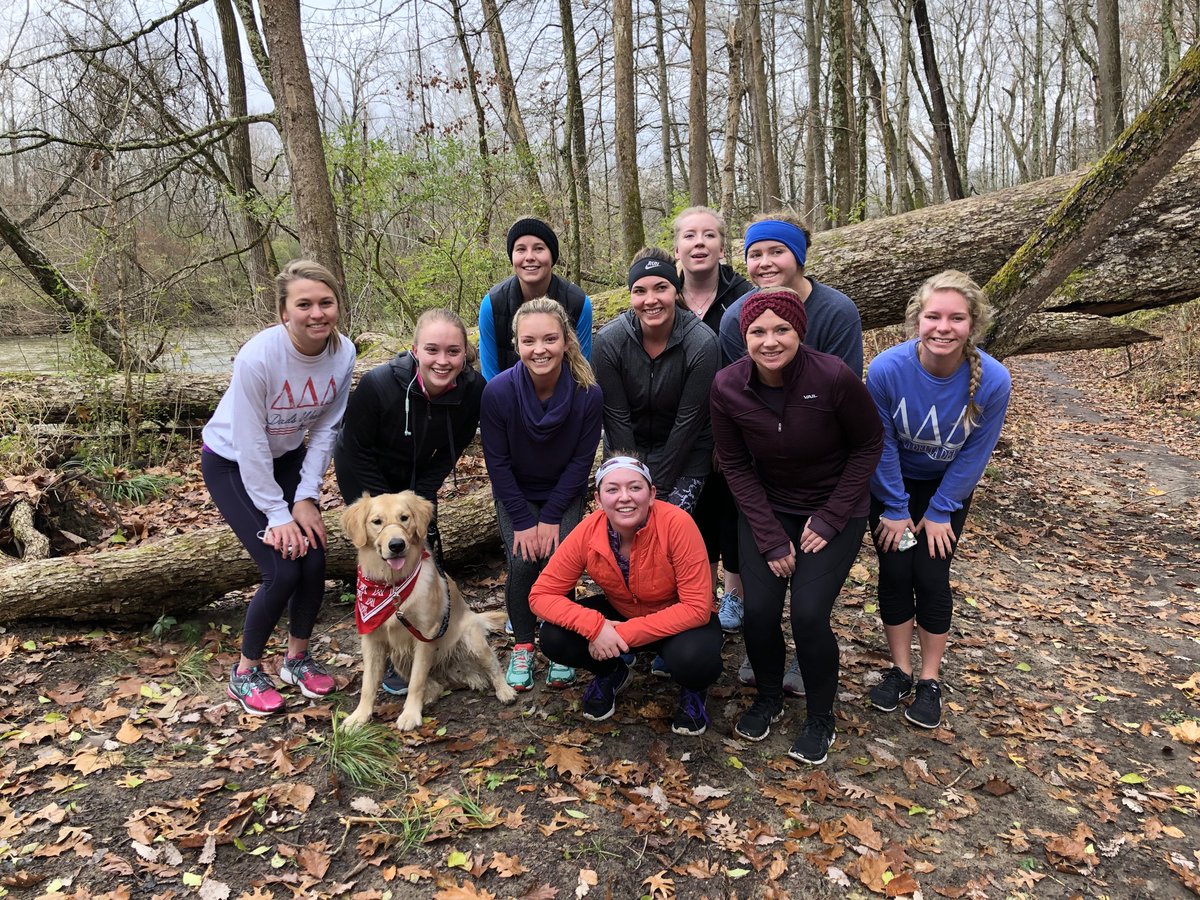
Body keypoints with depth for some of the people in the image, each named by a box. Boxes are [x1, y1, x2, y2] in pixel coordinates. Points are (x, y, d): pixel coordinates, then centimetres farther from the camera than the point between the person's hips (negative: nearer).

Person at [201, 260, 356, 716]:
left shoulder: (343, 353, -17)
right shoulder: (258, 356, -32)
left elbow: (325, 428, -7)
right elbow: (250, 444, -25)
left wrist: (307, 497, -11)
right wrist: (277, 515, -20)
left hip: (287, 458, 5)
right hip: (232, 464, -4)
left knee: (314, 562, -5)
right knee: (282, 571, -13)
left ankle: (297, 657, 21)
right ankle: (245, 671, 12)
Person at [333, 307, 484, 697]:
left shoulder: (473, 390, -25)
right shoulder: (378, 384, -35)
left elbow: (446, 456, -11)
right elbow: (357, 453, -22)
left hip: (417, 480, 4)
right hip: (365, 477, -3)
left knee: (429, 557, 4)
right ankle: (388, 657, 9)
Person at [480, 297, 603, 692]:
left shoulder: (588, 393, -24)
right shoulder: (498, 391, -25)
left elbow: (581, 460, -13)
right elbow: (497, 462, -15)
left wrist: (550, 516, -15)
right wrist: (523, 520, -15)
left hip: (565, 494, 0)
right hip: (515, 496, 0)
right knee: (522, 564, -15)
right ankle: (522, 647, 9)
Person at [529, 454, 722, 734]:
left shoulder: (676, 524, -31)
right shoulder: (588, 532, -22)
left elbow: (697, 608, -29)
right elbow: (541, 595, -16)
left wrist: (625, 634, -32)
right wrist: (595, 626, -32)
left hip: (678, 620, -3)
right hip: (620, 614, 3)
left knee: (693, 658, -36)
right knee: (553, 637, -21)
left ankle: (693, 690, 4)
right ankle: (611, 674, 12)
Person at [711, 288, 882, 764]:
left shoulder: (834, 377, -25)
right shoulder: (727, 386, -17)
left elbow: (869, 445, -10)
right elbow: (735, 465, -6)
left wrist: (831, 518, -12)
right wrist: (770, 537, -10)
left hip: (834, 510, -2)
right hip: (766, 508, 2)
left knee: (808, 615, -12)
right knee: (759, 610, -8)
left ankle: (821, 717, 18)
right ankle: (769, 698, 25)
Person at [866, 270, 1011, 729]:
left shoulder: (992, 380, -27)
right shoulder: (886, 368, -30)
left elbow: (973, 454, -13)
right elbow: (881, 444, -17)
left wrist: (939, 511, -8)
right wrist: (895, 509, -9)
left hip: (946, 486, 0)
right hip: (891, 484, 0)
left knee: (931, 577, -2)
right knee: (895, 574, 0)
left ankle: (930, 681, 15)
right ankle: (901, 670, 19)